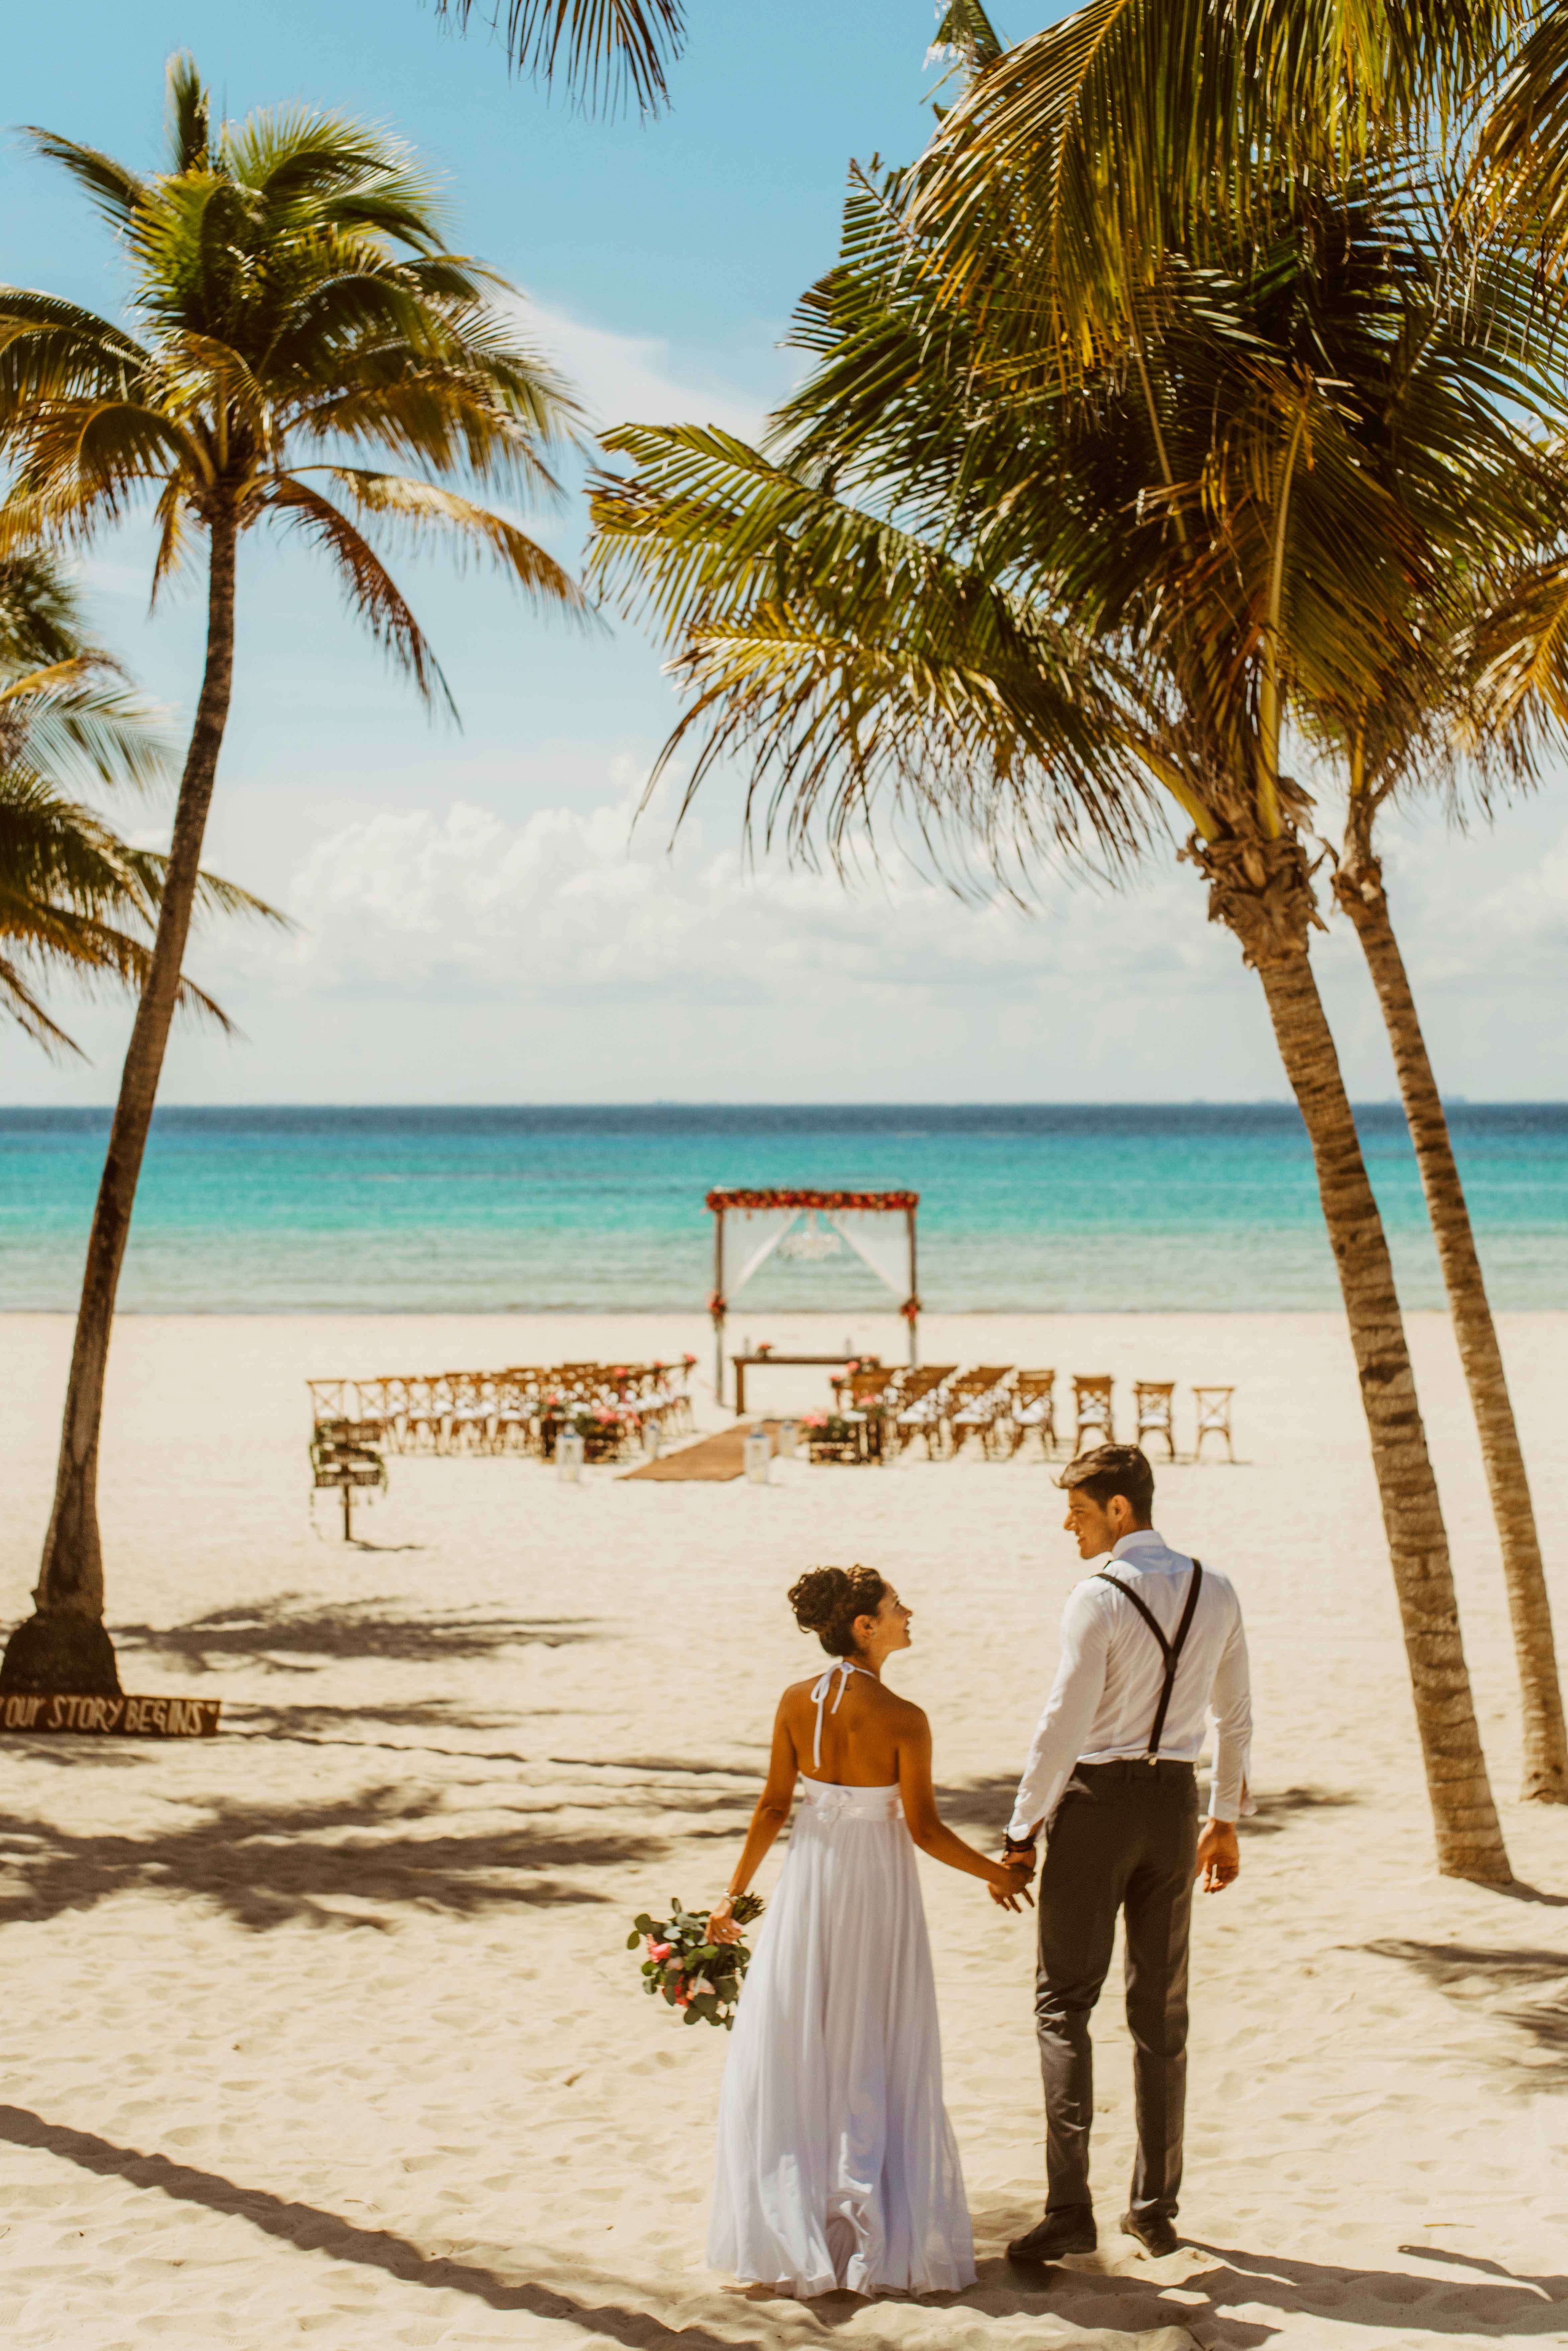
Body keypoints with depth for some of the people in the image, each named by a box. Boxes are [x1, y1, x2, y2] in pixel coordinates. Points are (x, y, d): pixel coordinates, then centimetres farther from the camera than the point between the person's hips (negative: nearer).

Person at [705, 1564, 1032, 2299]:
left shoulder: (796, 1703, -7)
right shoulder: (903, 1720, -17)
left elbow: (773, 1807, -3)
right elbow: (924, 1829, -14)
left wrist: (734, 1892, 8)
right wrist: (996, 1873, 1)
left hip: (810, 1879, 3)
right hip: (879, 1882, -3)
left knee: (790, 2051, 12)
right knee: (878, 2056, 10)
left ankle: (790, 2231, 13)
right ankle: (875, 2229, 13)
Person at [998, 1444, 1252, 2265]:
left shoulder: (1098, 1598, -16)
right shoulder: (1214, 1593, 4)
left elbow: (1063, 1725, -17)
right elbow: (1236, 1717, 11)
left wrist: (1022, 1831, -10)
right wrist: (1227, 1819, 21)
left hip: (1097, 1799, -6)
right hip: (1175, 1801, 6)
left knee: (1064, 2003, 0)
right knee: (1161, 2011, 13)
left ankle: (1069, 2209, -8)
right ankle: (1156, 2208, 18)